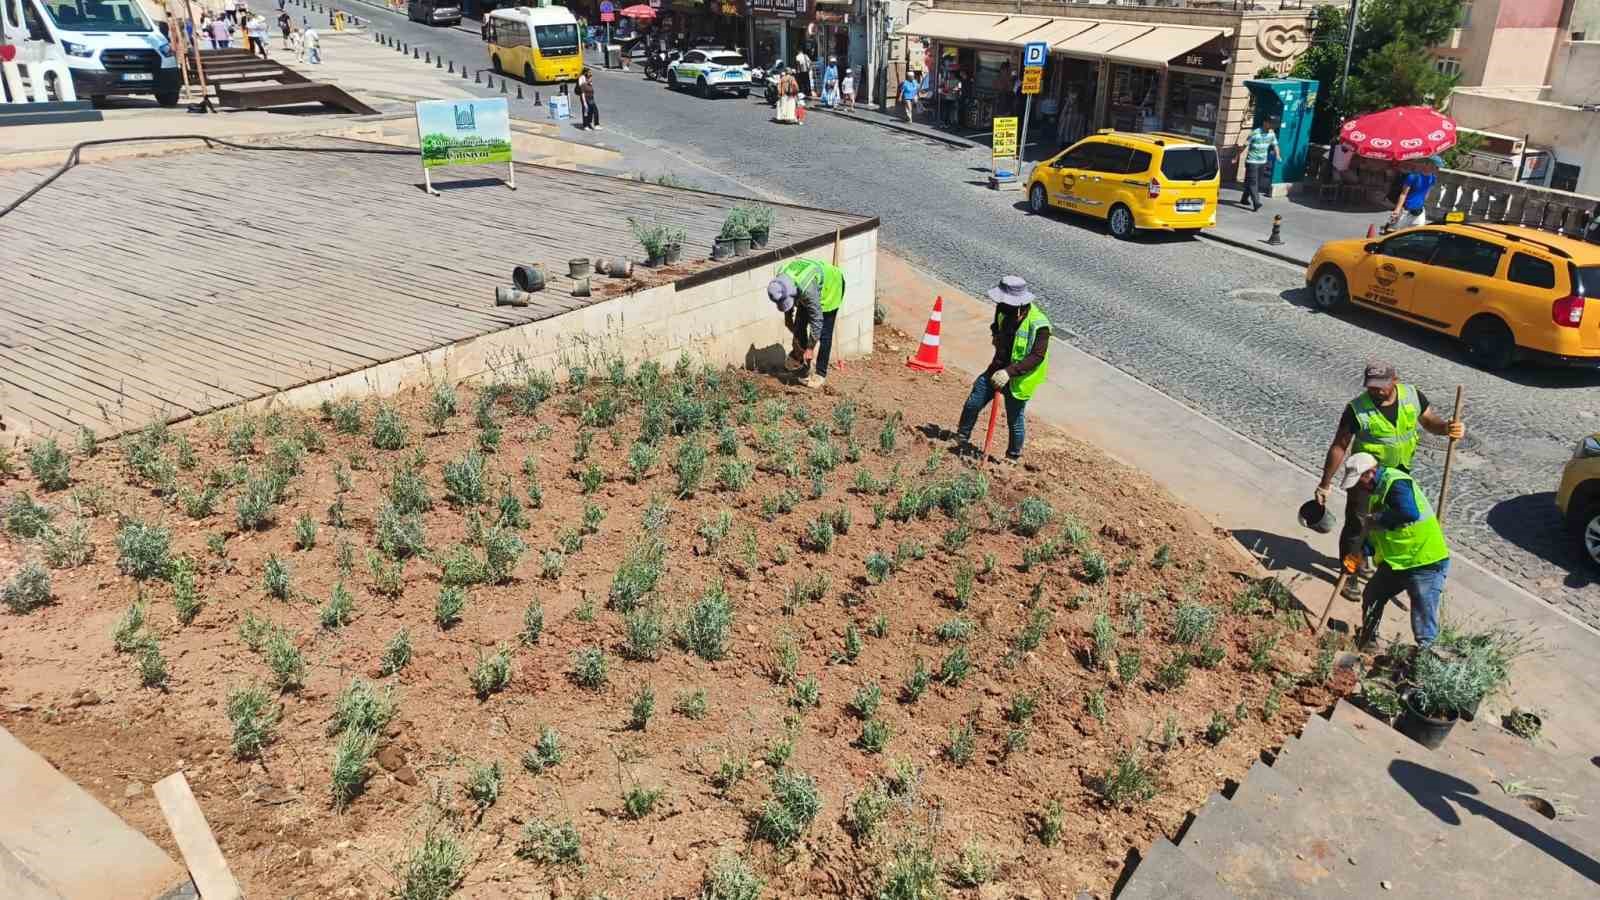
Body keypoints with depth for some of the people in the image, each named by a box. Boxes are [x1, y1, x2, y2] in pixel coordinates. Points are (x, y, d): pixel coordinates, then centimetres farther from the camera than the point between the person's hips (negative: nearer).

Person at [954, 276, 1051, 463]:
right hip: (999, 370, 6)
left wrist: (1009, 372, -35)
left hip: (1019, 380, -6)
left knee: (1014, 421, 7)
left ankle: (1013, 458, 28)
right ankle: (962, 438, 25)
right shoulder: (1004, 311, -4)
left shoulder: (1038, 325, -25)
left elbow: (1036, 357, -28)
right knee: (973, 403, 4)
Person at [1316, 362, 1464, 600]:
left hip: (1399, 474, 5)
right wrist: (1325, 483, -14)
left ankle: (1362, 561, 44)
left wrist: (1447, 428, -21)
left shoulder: (1413, 396, -13)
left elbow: (1429, 421, 4)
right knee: (1357, 525, 0)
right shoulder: (1357, 409, -23)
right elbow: (1339, 446, -16)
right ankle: (1350, 574, 16)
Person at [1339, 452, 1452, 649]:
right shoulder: (1377, 489, 10)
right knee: (1371, 598, 26)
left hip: (1426, 564, -10)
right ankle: (1365, 643, 46)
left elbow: (1410, 513, -41)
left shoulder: (1396, 483, -22)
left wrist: (1377, 519, -27)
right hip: (1395, 562, 10)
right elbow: (1376, 530, 17)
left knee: (1424, 630, -5)